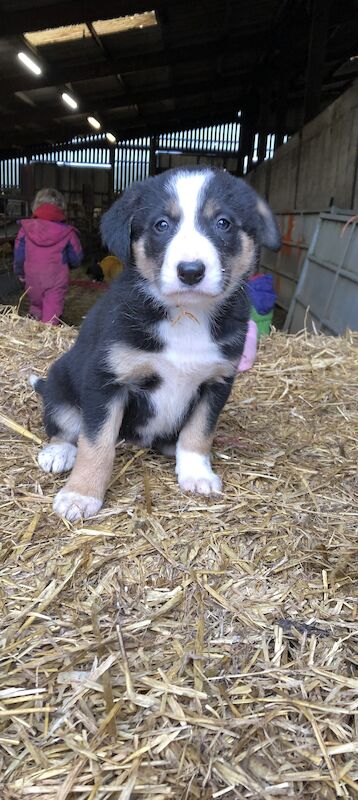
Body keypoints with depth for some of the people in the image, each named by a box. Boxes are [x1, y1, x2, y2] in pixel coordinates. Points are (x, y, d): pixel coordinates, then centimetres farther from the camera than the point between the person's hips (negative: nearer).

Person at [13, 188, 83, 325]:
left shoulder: (26, 228, -3)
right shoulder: (67, 232, -7)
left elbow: (19, 255, 3)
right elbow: (76, 259, 1)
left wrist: (20, 272, 19)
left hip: (33, 279, 3)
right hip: (56, 281, -3)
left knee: (36, 307, 24)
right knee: (51, 314, 0)